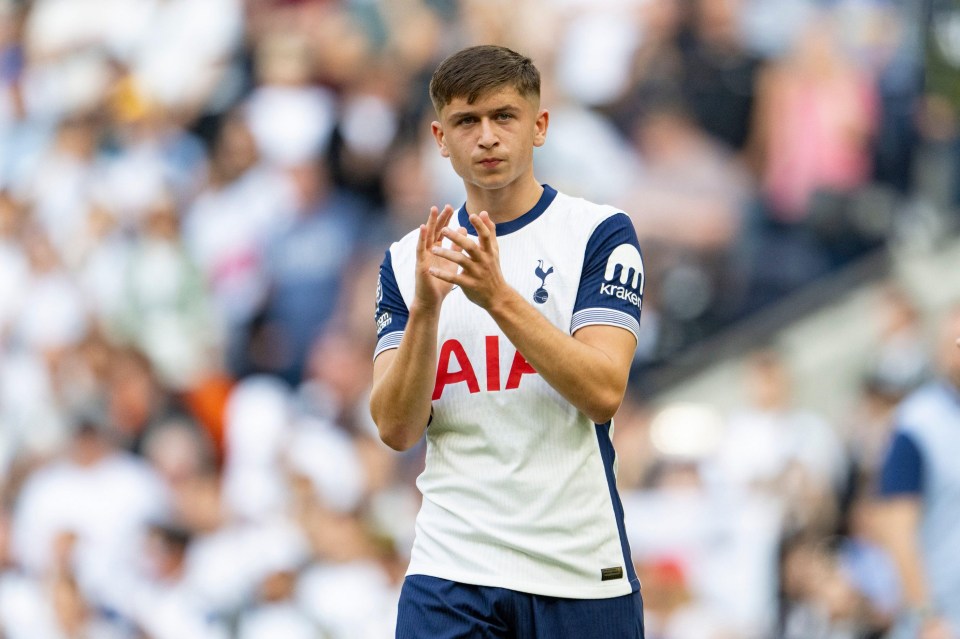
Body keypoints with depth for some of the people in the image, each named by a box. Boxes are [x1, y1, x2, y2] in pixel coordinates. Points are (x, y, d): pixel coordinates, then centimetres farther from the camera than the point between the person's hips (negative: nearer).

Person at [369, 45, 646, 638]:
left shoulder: (600, 232, -1)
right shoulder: (407, 261, 8)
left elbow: (604, 392, -13)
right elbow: (397, 428, -1)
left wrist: (499, 298, -23)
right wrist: (425, 309, -16)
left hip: (579, 568, -2)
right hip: (450, 571, 2)